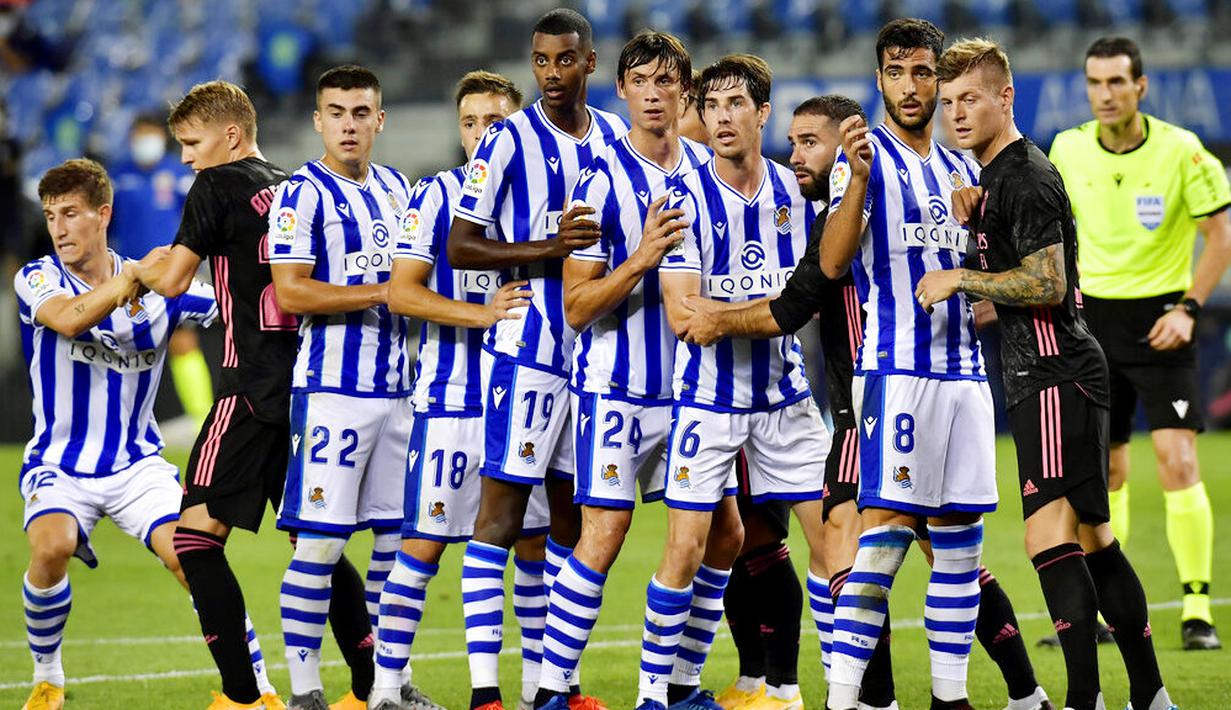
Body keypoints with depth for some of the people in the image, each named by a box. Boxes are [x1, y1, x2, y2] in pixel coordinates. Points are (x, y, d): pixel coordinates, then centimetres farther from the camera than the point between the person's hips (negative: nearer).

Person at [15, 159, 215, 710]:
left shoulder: (159, 287, -1)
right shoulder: (37, 281, -7)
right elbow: (70, 318, -30)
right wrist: (135, 277, -35)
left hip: (137, 465, 1)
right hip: (58, 467, -1)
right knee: (51, 546, -30)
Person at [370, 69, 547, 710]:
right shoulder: (436, 195, -2)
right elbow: (401, 293, -9)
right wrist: (481, 314, -19)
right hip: (450, 397, -5)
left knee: (536, 539, 7)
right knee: (424, 541, -6)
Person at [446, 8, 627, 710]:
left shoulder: (616, 137, 11)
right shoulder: (509, 141, -7)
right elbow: (460, 248, -9)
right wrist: (548, 249, -20)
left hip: (594, 349, 6)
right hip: (528, 347, -6)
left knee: (572, 513, 10)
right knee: (503, 507, -9)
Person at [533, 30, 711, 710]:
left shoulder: (706, 167, 7)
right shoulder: (602, 179, -9)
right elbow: (577, 308, -11)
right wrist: (641, 259, -24)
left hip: (690, 383, 6)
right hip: (615, 386, -6)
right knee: (603, 534, -11)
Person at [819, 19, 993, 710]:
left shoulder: (962, 169, 17)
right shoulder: (865, 156, -3)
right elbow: (832, 262, -17)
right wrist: (858, 177, -29)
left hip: (964, 369, 7)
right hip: (896, 366, -7)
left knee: (960, 536, 6)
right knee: (886, 529, -14)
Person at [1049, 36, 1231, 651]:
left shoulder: (1181, 151, -12)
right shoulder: (1068, 150, -1)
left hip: (1160, 318, -4)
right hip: (1095, 318, 4)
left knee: (1178, 461, -13)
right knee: (1103, 470, 7)